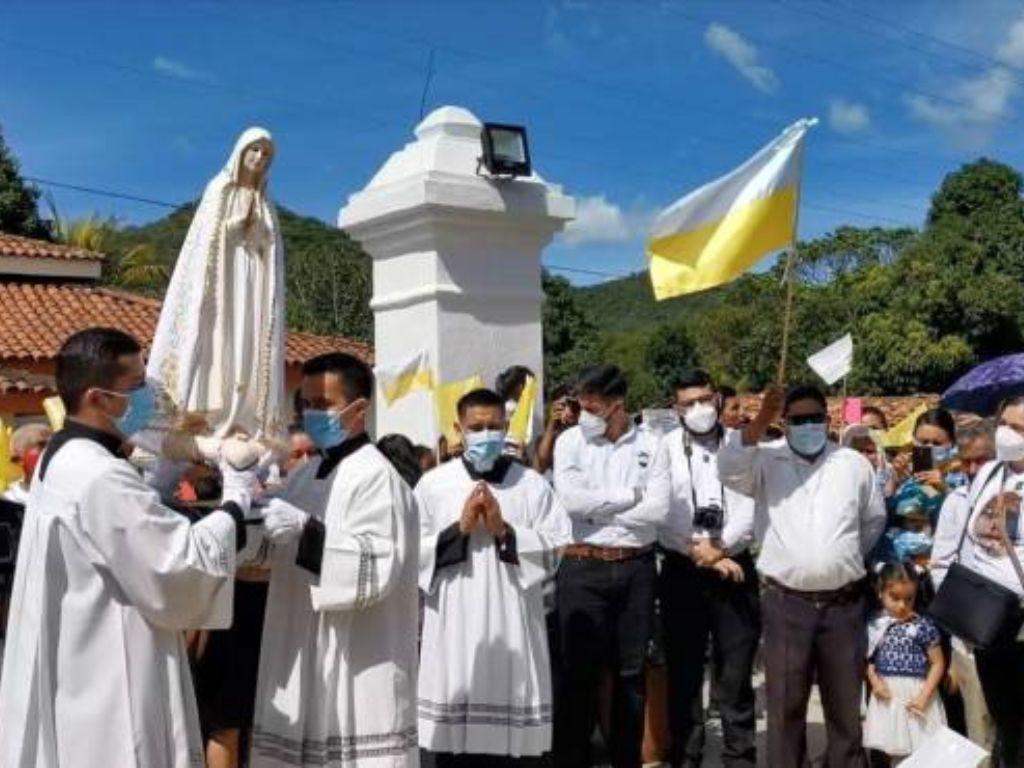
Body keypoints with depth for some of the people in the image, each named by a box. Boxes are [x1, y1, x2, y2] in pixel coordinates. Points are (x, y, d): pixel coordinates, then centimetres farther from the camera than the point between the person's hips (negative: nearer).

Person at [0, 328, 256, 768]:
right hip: (107, 690, -10)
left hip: (77, 678, 10)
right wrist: (236, 500, -8)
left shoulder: (64, 462, 10)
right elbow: (181, 565, -21)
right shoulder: (99, 477, -22)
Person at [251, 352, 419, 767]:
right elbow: (281, 559, 21)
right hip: (301, 656, 8)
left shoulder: (377, 477, -12)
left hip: (357, 667, -8)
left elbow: (378, 568, -21)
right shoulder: (303, 476, 14)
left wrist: (306, 531, -29)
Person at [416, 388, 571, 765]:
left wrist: (504, 531, -10)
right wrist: (459, 528, -10)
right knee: (454, 736, 5)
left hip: (512, 626, 0)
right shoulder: (433, 485, 4)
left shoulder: (532, 485, 4)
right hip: (454, 628, 0)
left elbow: (559, 549, -2)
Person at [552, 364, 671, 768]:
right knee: (581, 672, 1)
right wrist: (629, 496, -7)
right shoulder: (571, 441, 0)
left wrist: (597, 507, -9)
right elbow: (570, 499, -14)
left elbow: (658, 509, -9)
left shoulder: (650, 446, 3)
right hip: (583, 568, -2)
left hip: (636, 568, 2)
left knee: (631, 672, 12)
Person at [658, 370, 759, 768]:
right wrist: (703, 555, -10)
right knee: (683, 674, 5)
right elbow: (662, 514, -5)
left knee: (735, 675, 4)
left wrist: (720, 547, -12)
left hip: (735, 568, 0)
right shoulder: (664, 448, 3)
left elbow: (752, 508, -2)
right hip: (681, 571, 0)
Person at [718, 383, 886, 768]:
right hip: (786, 603, -2)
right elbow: (729, 471, -18)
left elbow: (875, 519, 21)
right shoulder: (768, 459, 3)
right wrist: (760, 421, -26)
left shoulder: (854, 463, 10)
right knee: (786, 706, 6)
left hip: (844, 603, 2)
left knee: (845, 705, 12)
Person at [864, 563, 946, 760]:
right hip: (888, 695, 3)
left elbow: (938, 663, -5)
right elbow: (869, 660, 8)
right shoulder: (875, 626, 2)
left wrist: (924, 695, -12)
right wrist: (874, 681, -10)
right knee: (895, 752, 14)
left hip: (915, 694, -3)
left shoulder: (923, 626, -8)